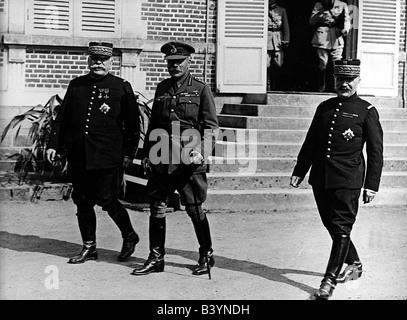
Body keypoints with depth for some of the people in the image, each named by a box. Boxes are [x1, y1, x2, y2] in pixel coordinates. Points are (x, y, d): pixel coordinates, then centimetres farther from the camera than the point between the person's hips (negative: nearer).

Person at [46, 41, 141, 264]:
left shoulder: (122, 87, 1)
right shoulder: (76, 85, 11)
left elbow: (132, 123, 0)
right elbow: (62, 118, 15)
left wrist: (129, 153, -4)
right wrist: (54, 145, 8)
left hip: (108, 158, -4)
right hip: (78, 157, 4)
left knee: (107, 200, -3)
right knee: (82, 202, 8)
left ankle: (130, 236, 21)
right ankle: (89, 247, 20)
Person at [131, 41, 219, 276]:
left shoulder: (201, 89, 0)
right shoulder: (162, 88, 14)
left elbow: (212, 127, -4)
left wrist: (202, 152, -18)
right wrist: (147, 153, 15)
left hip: (189, 162, -4)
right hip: (161, 161, 5)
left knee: (195, 210, 3)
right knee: (157, 209, 6)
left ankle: (207, 255, 20)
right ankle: (156, 258, 17)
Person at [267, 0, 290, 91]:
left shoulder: (282, 10, 13)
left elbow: (286, 26, 10)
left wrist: (286, 39, 0)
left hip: (278, 40, 2)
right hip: (266, 39, -2)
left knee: (278, 66, -1)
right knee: (266, 65, -7)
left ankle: (275, 87, 9)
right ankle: (268, 87, -2)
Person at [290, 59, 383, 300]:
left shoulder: (367, 111, -1)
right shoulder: (325, 108, 12)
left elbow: (376, 152, -2)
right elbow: (310, 142, 17)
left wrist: (371, 185, -7)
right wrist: (299, 171, 12)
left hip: (347, 180, -5)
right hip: (321, 178, 6)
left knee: (341, 228, -4)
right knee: (331, 225, 14)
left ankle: (330, 280, 0)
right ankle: (354, 264, 34)